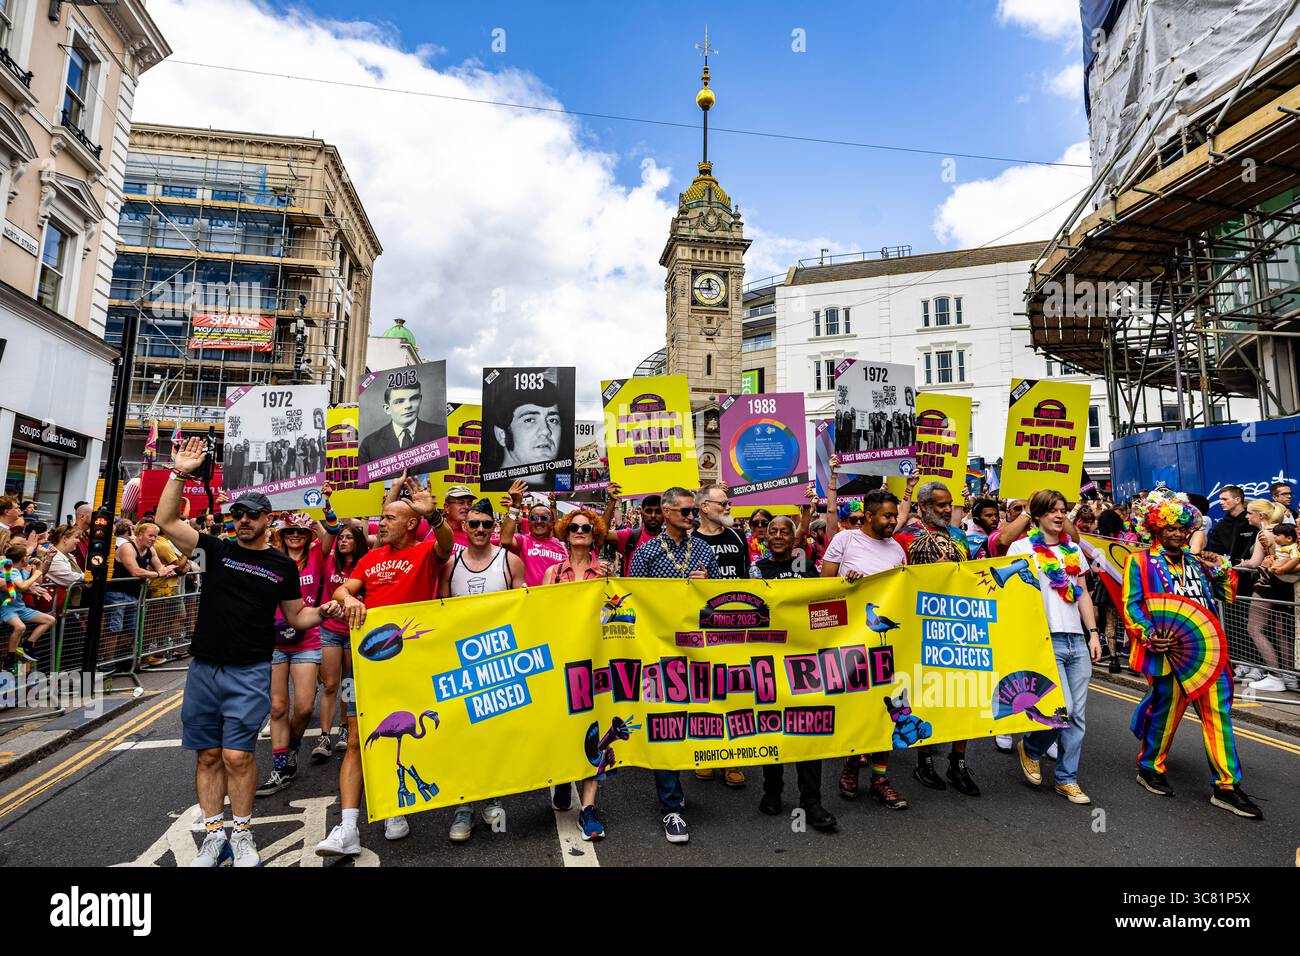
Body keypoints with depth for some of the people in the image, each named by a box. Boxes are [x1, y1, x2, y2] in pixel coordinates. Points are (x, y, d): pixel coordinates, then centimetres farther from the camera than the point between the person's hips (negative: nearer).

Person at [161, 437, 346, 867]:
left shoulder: (282, 565, 4)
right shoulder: (216, 549, 5)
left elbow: (296, 615, 9)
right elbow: (166, 521, -3)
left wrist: (323, 612, -11)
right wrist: (180, 473, -12)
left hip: (249, 672, -2)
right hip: (203, 668, 2)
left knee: (238, 754, -5)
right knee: (208, 754, 8)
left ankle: (242, 834, 12)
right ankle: (213, 835, 19)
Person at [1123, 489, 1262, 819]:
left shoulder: (1197, 560, 15)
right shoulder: (1141, 561, -2)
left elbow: (1228, 596, 18)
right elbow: (1131, 605, -7)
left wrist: (1220, 571, 1)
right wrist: (1149, 634, -21)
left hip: (1207, 648, 5)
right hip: (1169, 650, -5)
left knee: (1218, 714, 3)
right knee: (1165, 712, 6)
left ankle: (1227, 786, 12)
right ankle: (1149, 768, 26)